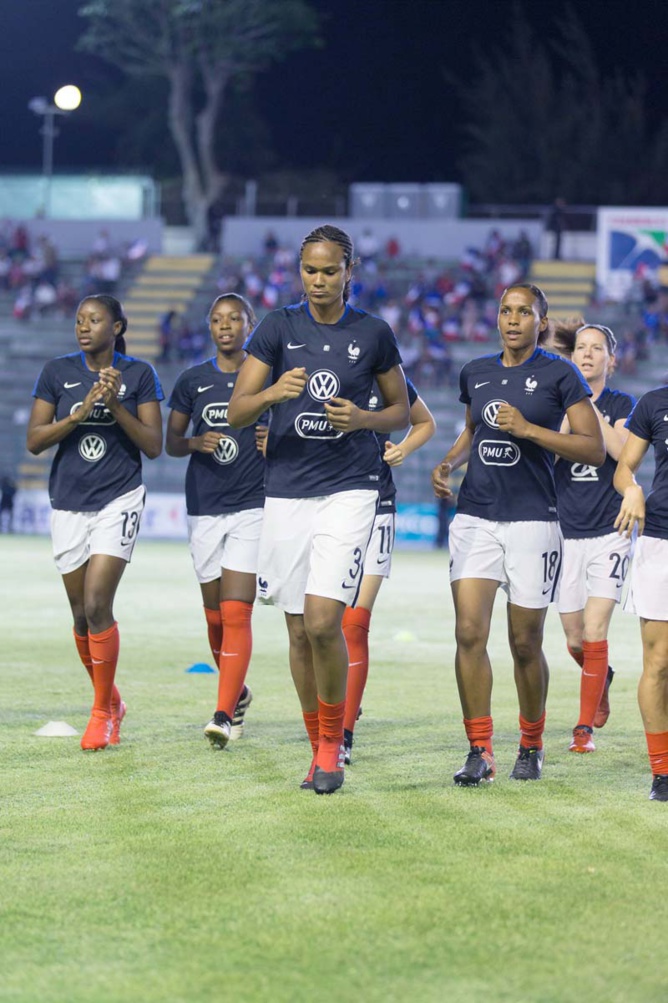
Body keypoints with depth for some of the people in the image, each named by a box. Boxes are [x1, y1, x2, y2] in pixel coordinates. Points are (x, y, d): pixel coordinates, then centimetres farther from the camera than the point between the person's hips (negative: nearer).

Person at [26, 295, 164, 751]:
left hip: (119, 499, -3)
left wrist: (116, 406, -17)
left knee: (97, 606, -14)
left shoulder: (139, 374, -2)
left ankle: (104, 713, -1)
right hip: (69, 503, 3)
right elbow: (34, 440, -2)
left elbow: (154, 446, -3)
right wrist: (82, 411, -15)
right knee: (81, 613, 8)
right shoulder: (58, 372, 3)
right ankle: (109, 700, 28)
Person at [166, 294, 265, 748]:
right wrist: (195, 443, -9)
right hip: (204, 506, 3)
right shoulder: (193, 381, 8)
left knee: (236, 612, -13)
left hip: (252, 506, -3)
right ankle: (238, 693, 33)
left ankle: (224, 714, -17)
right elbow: (171, 442, 13)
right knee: (215, 616, 9)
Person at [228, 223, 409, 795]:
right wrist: (273, 393, -21)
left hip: (349, 489, -2)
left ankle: (333, 740, 2)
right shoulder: (278, 329, 4)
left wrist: (363, 419, -7)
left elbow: (402, 411, 14)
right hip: (287, 489, 2)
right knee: (299, 630, 6)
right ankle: (319, 747, 20)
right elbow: (236, 412, 0)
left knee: (323, 619, -16)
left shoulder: (374, 334, 4)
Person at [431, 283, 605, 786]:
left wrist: (528, 429, -17)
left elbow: (595, 450, -8)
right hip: (475, 516, 4)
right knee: (469, 633, -9)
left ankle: (531, 745, 22)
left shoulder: (559, 375, -4)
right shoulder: (476, 373, 12)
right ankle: (480, 751, -4)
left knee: (525, 644, 3)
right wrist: (449, 463, 10)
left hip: (532, 520, -4)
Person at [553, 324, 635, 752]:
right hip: (566, 533, 2)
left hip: (609, 532, -2)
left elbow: (623, 451, -16)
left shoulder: (621, 404, 3)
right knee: (575, 640, 7)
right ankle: (603, 679, 39)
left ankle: (585, 728, -4)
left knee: (595, 632, -13)